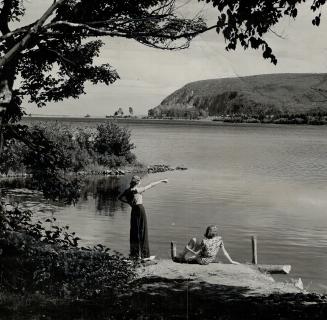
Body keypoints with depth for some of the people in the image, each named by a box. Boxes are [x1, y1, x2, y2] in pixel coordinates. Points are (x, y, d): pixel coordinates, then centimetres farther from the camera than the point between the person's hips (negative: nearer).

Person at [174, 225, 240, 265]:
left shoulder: (204, 241, -30)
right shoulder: (219, 239, -17)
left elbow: (196, 254, -20)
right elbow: (224, 251, -11)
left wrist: (188, 249, -4)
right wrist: (231, 261, 0)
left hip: (202, 261, -6)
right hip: (211, 260, 6)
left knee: (193, 240, 7)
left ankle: (181, 257, 23)